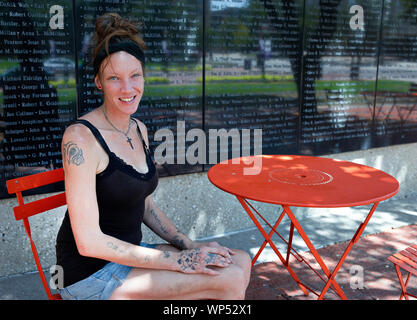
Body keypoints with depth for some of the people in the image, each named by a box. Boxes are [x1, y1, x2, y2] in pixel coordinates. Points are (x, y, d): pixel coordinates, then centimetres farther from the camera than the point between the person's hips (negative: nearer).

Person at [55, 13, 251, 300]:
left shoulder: (139, 129, 6)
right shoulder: (81, 137, -19)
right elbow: (89, 243, -21)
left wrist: (190, 246, 0)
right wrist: (178, 261, -19)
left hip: (129, 254, 8)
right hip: (91, 274, -7)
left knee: (241, 262, -2)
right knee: (230, 279, -17)